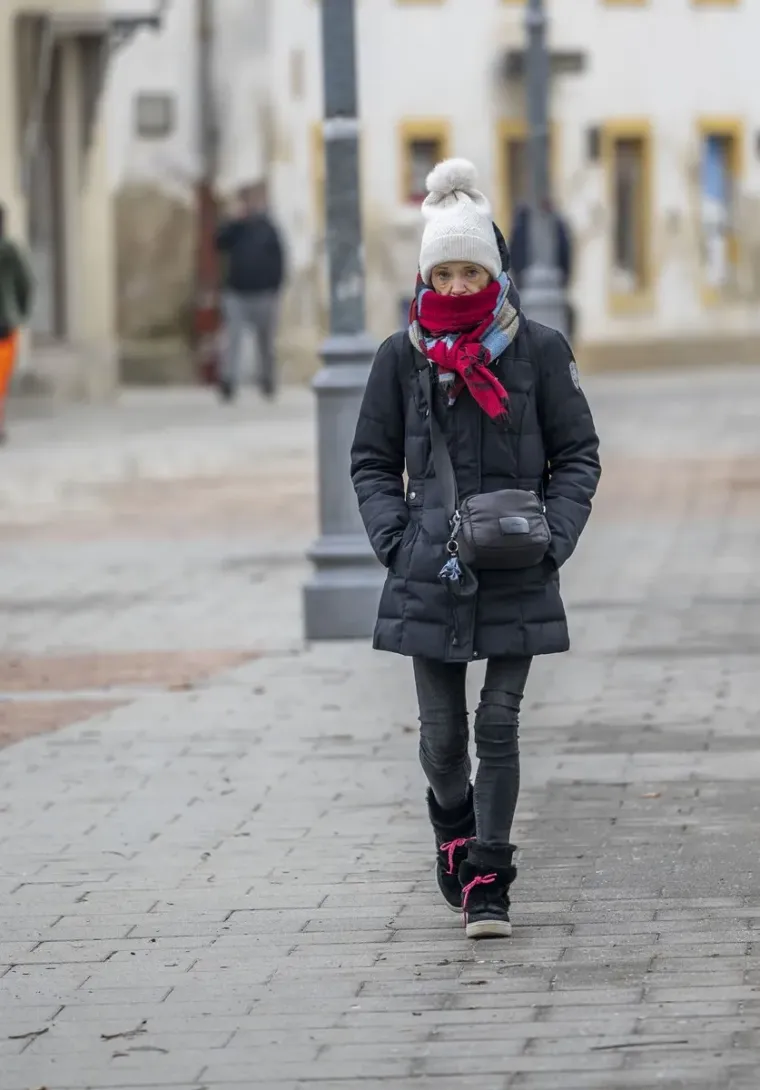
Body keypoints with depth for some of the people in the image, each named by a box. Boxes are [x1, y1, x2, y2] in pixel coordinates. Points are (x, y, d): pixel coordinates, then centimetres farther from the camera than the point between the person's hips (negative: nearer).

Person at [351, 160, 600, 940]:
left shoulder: (538, 351, 0)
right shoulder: (403, 358, 3)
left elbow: (577, 455, 6)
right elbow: (372, 460, 11)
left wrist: (555, 534, -6)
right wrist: (392, 536, -3)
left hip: (516, 575, -1)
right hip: (430, 574, 1)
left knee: (499, 725, -5)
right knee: (441, 730, 6)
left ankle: (488, 884, 1)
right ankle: (454, 830, 35)